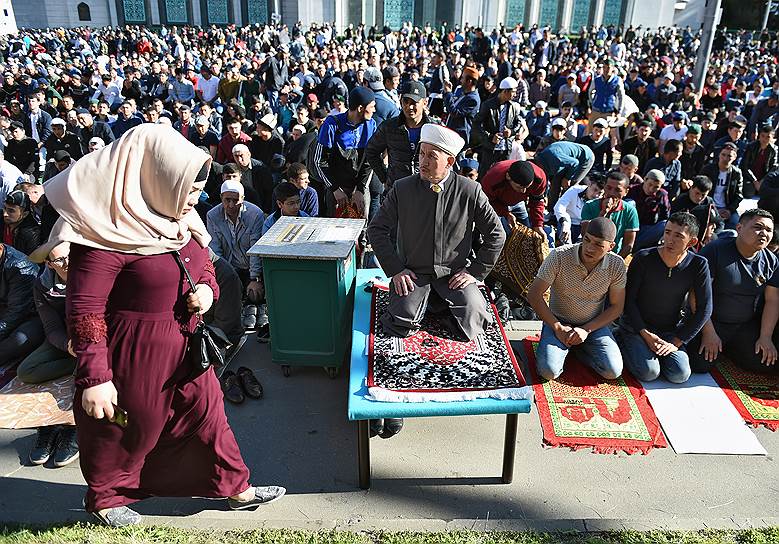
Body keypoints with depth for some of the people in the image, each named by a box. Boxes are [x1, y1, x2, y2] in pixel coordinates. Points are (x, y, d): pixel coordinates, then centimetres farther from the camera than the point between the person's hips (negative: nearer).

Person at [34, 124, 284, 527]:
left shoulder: (182, 221, 2)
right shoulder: (108, 233, -23)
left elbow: (205, 268, 16)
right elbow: (85, 310, -22)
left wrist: (207, 290, -8)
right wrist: (94, 378, -22)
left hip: (184, 346, 7)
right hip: (133, 356, -7)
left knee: (207, 412, 16)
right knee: (127, 430, 15)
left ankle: (235, 487, 36)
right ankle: (104, 498, 44)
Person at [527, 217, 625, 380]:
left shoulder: (616, 265, -13)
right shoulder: (559, 256, -21)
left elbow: (616, 307, -3)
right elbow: (534, 295, -16)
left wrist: (586, 330, -15)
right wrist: (558, 327, -16)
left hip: (594, 324, 2)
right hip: (558, 321, -2)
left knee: (613, 371, -16)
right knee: (549, 371, -22)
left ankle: (578, 348, 12)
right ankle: (566, 346, 11)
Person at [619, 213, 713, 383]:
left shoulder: (698, 265, -12)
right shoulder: (643, 258, -18)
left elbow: (704, 309, -8)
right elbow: (629, 300, -12)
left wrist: (676, 342, -12)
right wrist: (646, 335, -17)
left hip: (670, 330, 3)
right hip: (637, 325, -2)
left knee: (680, 375, -15)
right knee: (649, 373, -20)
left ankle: (655, 352, 13)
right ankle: (622, 342, 8)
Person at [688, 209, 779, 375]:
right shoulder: (715, 250, -16)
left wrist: (766, 337, -6)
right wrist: (709, 333, -19)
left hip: (748, 327, 5)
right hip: (712, 323, -4)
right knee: (699, 364, -21)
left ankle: (730, 349, 18)